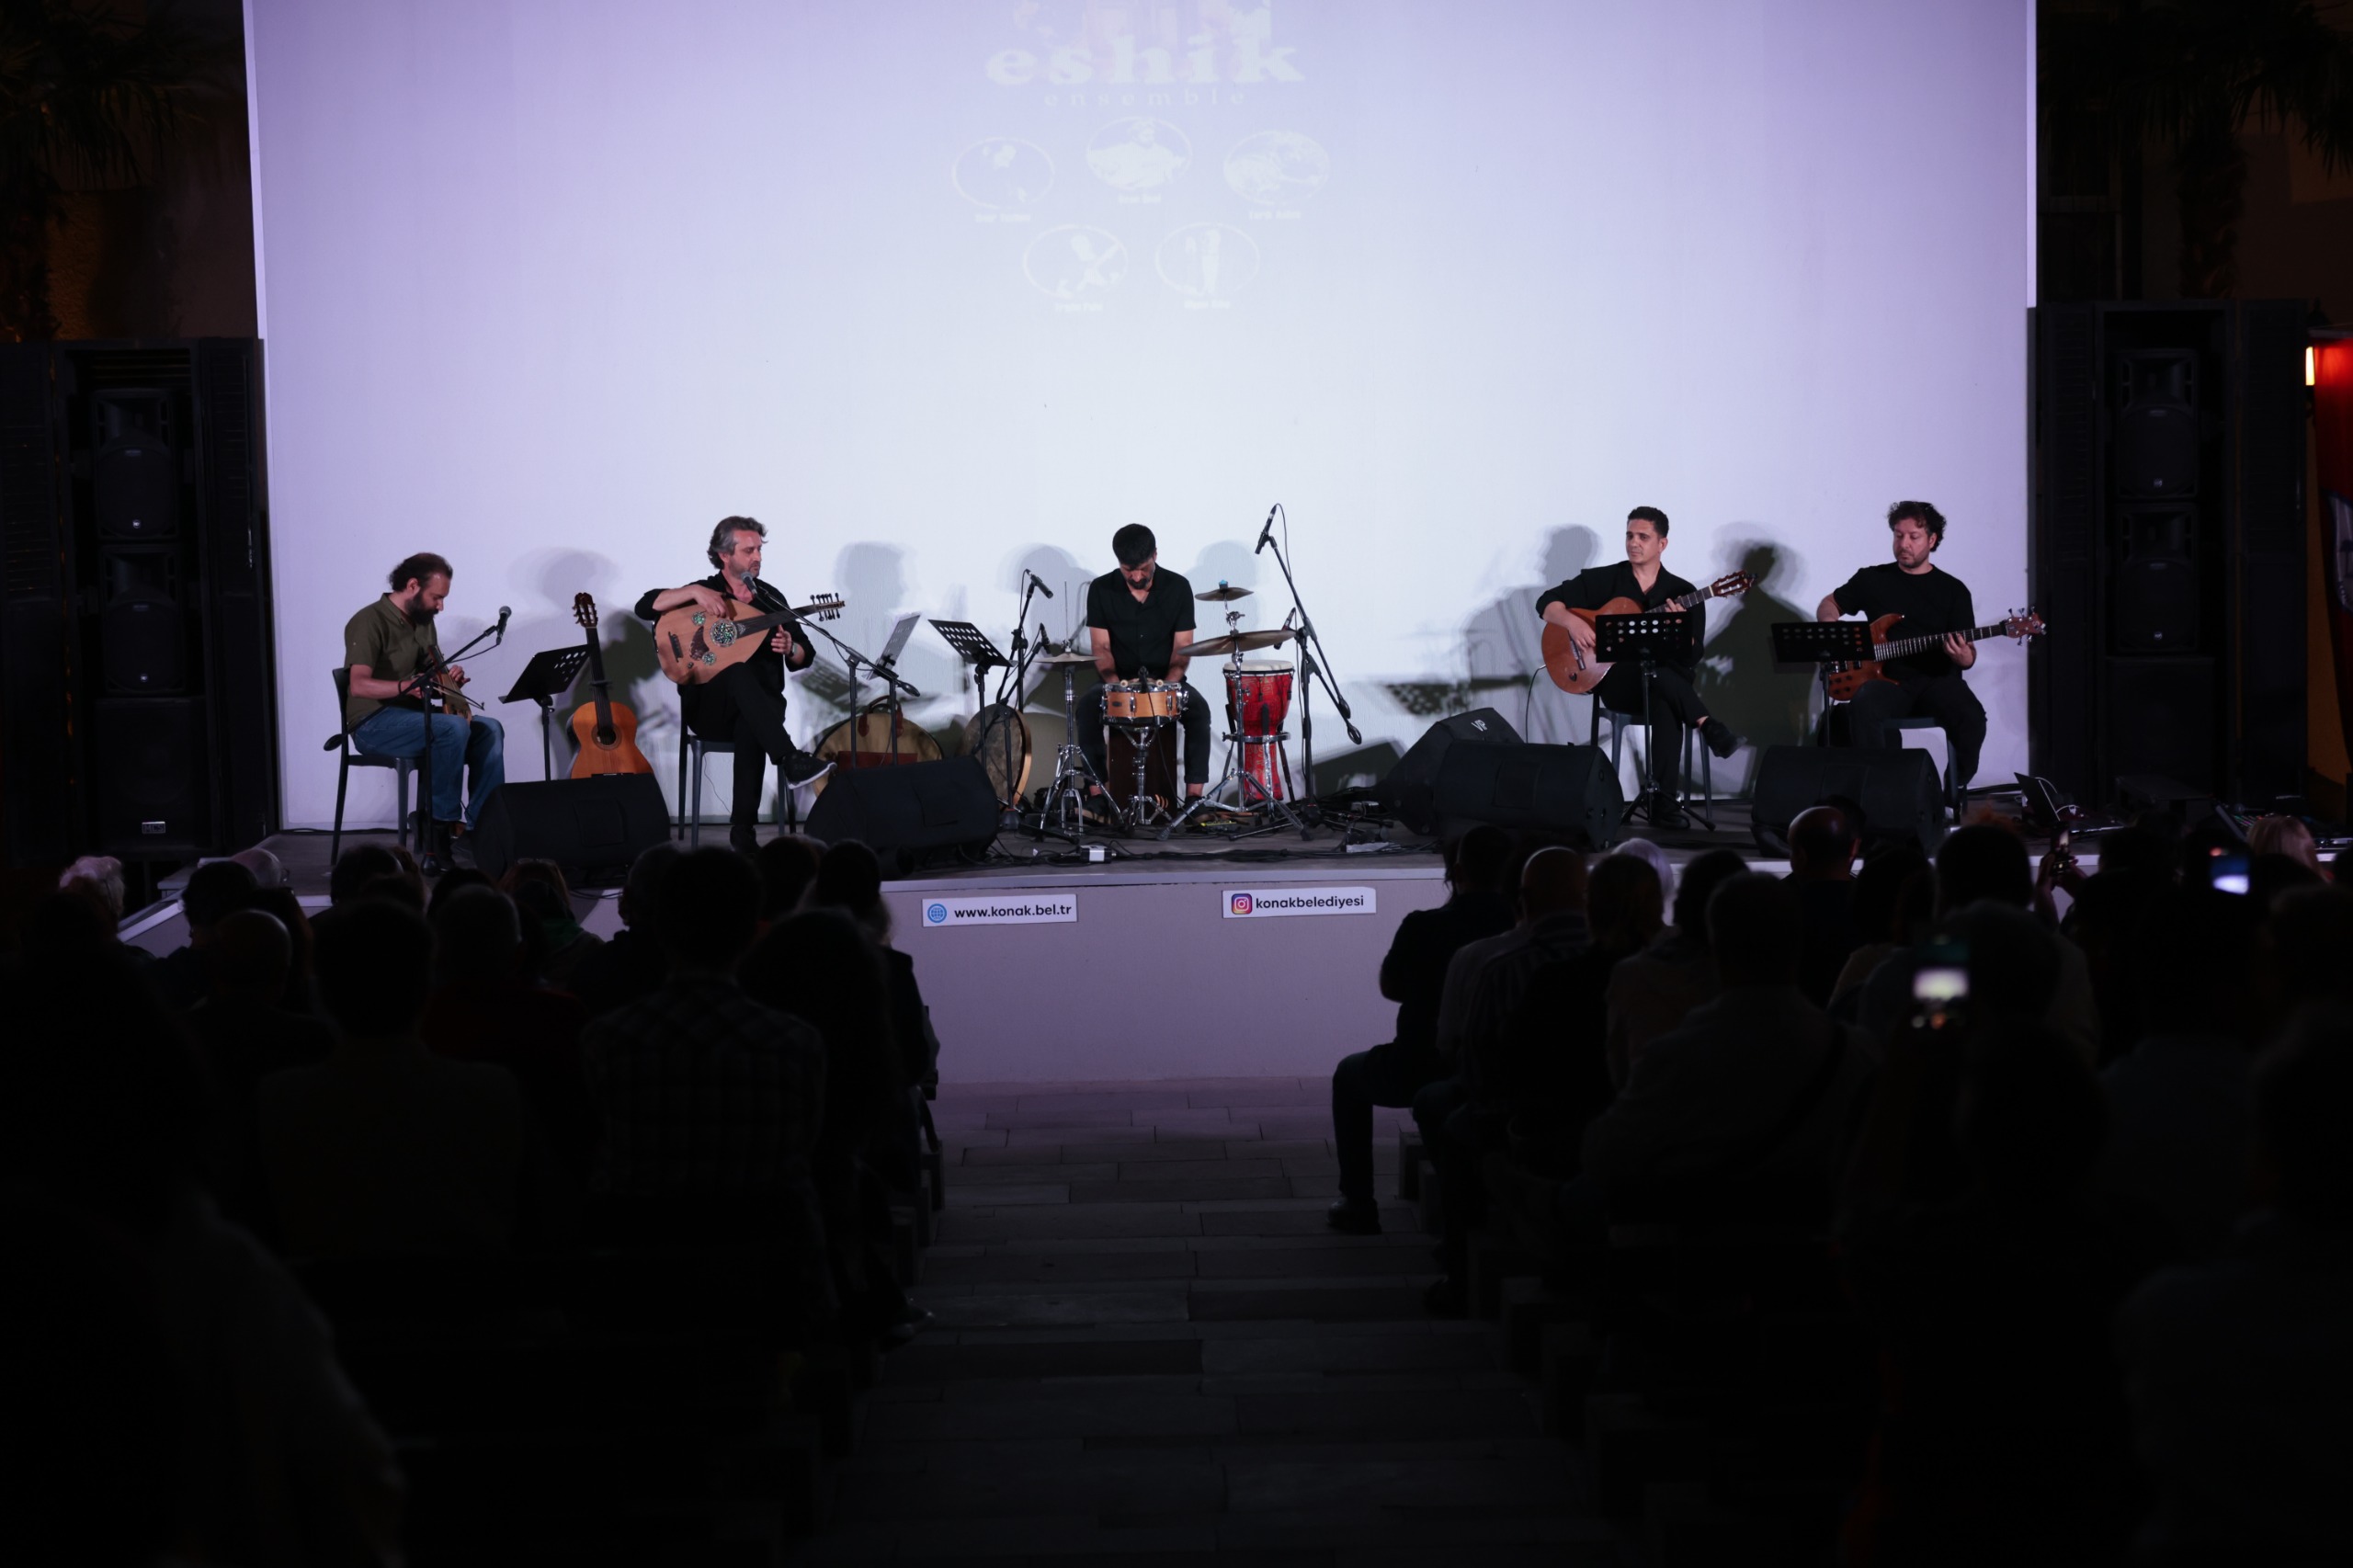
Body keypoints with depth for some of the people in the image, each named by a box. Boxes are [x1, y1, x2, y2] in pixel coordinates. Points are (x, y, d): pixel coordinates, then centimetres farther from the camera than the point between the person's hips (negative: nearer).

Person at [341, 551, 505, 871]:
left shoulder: (423, 622, 14)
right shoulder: (371, 622, -14)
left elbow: (433, 674, 23)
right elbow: (359, 685, -27)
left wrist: (450, 678, -1)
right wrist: (407, 686, -41)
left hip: (413, 717, 9)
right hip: (374, 724, -9)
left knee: (489, 729, -10)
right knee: (454, 728, -31)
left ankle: (480, 826, -14)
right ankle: (441, 826, -21)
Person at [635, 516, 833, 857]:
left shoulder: (770, 598, 12)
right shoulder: (702, 592, 4)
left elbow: (804, 657, 12)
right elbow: (645, 607, -11)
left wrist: (790, 648, -12)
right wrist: (693, 592, -24)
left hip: (759, 707, 2)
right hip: (710, 709, -2)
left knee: (749, 726, -37)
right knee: (738, 669, -36)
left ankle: (743, 828, -36)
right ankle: (791, 761, -47)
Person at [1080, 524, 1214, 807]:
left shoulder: (1178, 588, -4)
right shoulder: (1101, 590, -4)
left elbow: (1182, 647, -4)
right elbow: (1101, 647, -3)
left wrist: (1168, 685, -21)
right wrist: (1115, 683, -21)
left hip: (1167, 680, 0)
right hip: (1119, 681, 0)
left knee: (1198, 710, -30)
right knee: (1088, 707, -30)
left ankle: (1194, 795, -27)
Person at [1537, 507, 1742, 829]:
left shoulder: (1683, 594, 7)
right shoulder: (1602, 580, 6)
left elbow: (1692, 657, 0)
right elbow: (1547, 603, 4)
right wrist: (1572, 622, -16)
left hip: (1667, 687, 1)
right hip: (1616, 680, -1)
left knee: (1667, 705, -37)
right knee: (1656, 672, -37)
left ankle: (1664, 802, -37)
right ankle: (1709, 727, -32)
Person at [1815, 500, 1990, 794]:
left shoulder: (1954, 590, 9)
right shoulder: (1872, 578, 12)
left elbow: (1969, 654, 6)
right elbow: (1827, 606, 22)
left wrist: (1964, 657, -20)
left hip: (1937, 678, 0)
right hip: (1887, 677, 0)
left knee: (1971, 718, -30)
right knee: (1863, 710, -36)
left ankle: (1956, 789, -6)